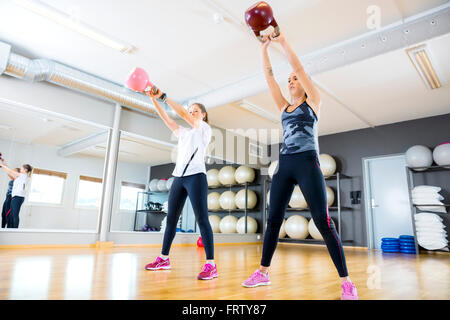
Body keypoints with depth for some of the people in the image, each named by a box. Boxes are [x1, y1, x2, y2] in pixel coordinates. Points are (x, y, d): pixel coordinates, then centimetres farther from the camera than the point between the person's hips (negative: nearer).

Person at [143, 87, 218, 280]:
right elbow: (166, 118, 13)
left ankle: (210, 265, -13)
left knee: (202, 219, -13)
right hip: (178, 177, 7)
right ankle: (164, 259, 17)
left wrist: (163, 97, -5)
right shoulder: (183, 132, 23)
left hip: (196, 176, -7)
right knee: (171, 218, 7)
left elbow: (183, 114, -6)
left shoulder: (205, 129, 5)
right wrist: (154, 99, 3)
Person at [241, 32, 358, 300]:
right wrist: (264, 48, 12)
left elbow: (299, 67, 1)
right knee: (274, 219, 3)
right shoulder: (285, 107, 20)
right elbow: (269, 78, 16)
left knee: (323, 222, -8)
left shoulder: (313, 102, 8)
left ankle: (347, 281, 1)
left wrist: (282, 41, 2)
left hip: (307, 163, -5)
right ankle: (263, 272, 13)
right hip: (285, 165, 5)